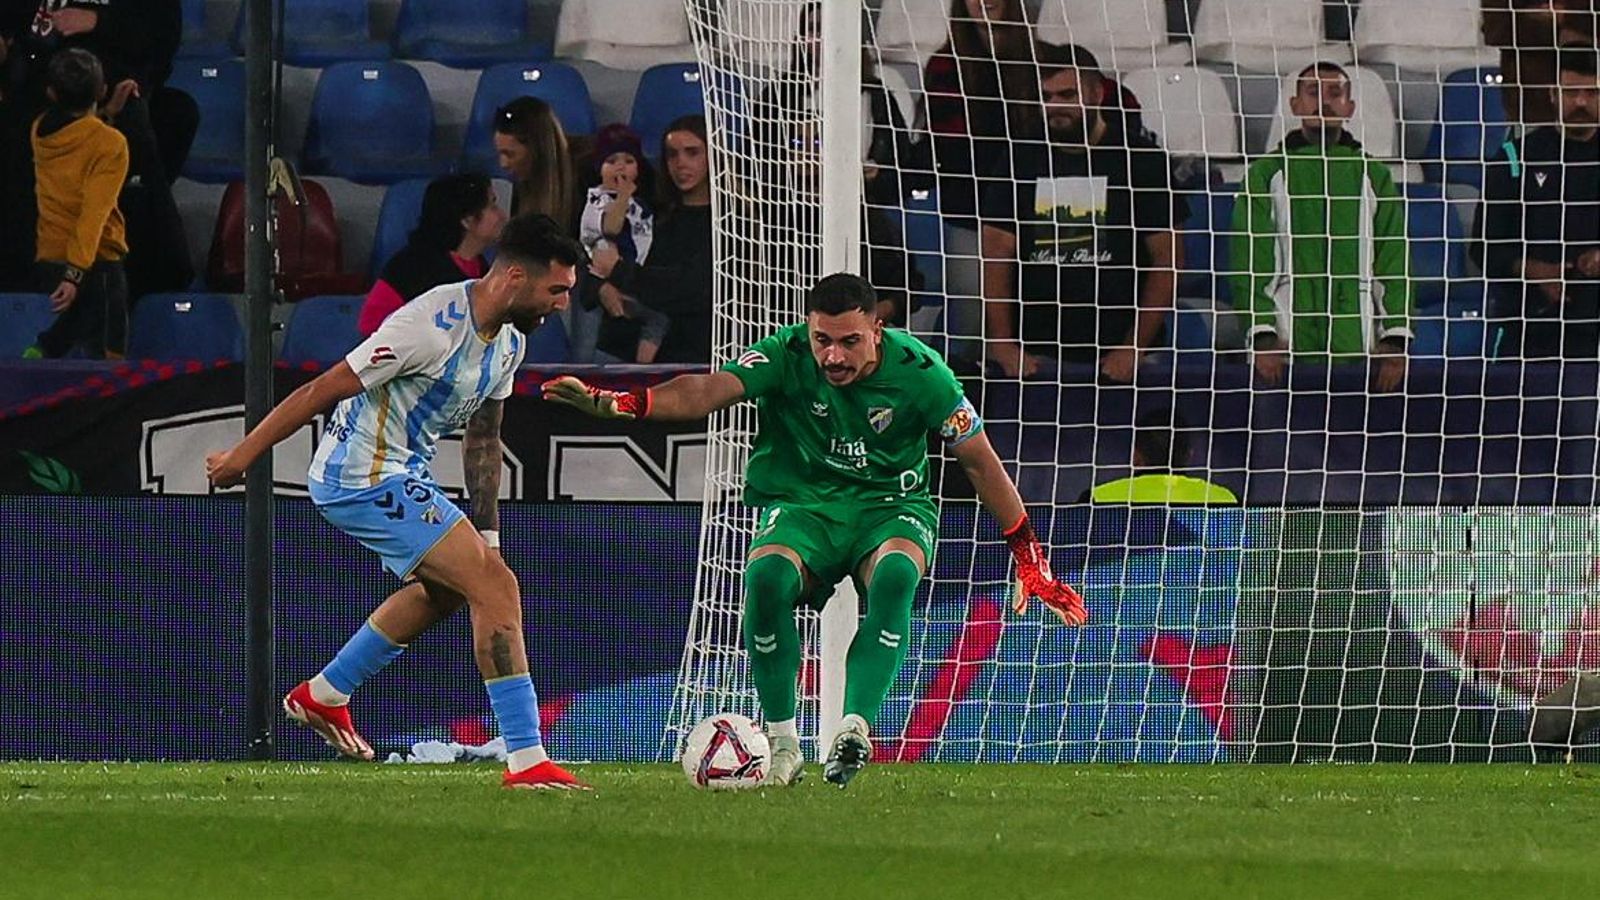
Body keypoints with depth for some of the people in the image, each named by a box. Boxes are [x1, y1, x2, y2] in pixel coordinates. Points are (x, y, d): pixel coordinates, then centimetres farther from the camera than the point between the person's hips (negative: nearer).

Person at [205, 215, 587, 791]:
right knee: (496, 588, -15)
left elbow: (482, 439, 17)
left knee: (446, 586, 29)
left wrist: (487, 535, 15)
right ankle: (526, 762, -15)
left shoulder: (508, 341, 5)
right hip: (367, 478, -10)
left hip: (400, 476, 10)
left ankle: (322, 697, 40)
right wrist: (242, 457, -17)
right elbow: (327, 389, -21)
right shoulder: (433, 327, -26)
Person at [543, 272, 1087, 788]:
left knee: (895, 574, -36)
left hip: (890, 505, 0)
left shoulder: (918, 371, -12)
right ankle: (781, 743, -20)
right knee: (767, 576, -33)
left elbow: (980, 463, -2)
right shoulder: (786, 357, -14)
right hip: (802, 506, 0)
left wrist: (1031, 560, 2)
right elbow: (707, 392, -29)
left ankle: (855, 727, -36)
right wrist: (612, 404, -48)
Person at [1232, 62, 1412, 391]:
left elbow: (1395, 265, 10)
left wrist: (1396, 338, -2)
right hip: (1287, 346, -1)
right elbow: (1250, 265, 2)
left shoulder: (1374, 178, 15)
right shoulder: (1266, 175, 9)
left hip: (1358, 349, 1)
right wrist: (1262, 335, -10)